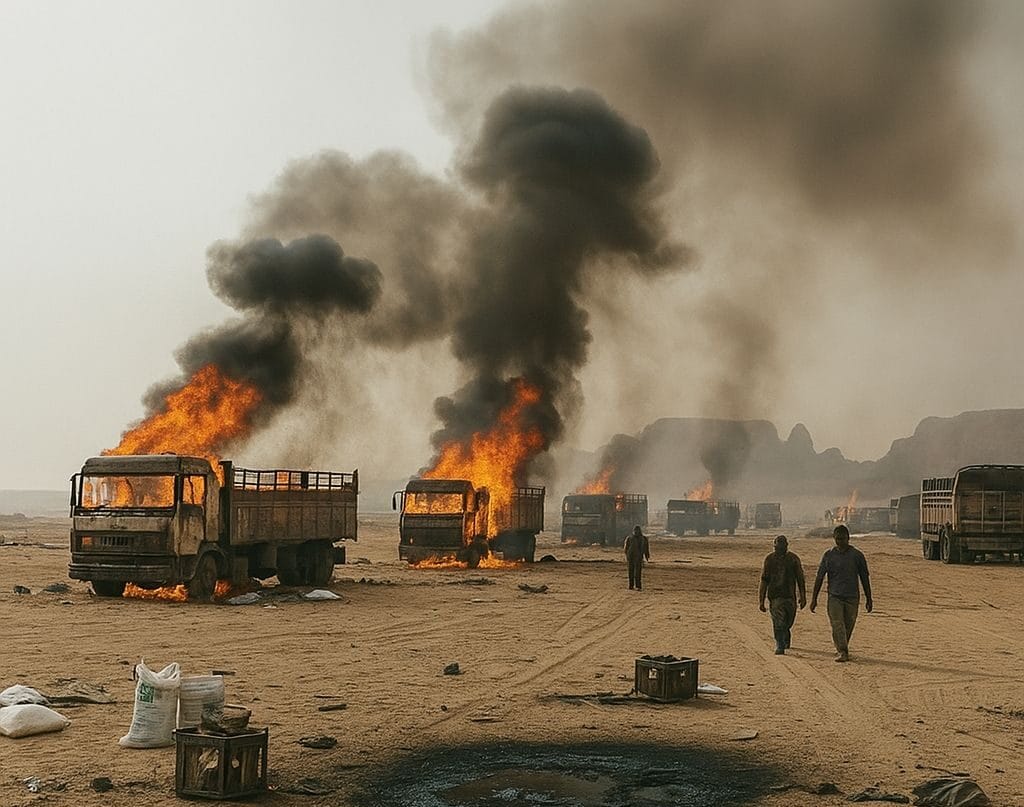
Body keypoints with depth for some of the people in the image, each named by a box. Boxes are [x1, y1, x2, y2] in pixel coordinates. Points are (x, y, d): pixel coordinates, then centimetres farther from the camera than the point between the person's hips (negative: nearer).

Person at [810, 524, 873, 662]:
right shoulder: (828, 555, 2)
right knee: (837, 625, -13)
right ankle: (842, 652, -15)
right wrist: (814, 598, 2)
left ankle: (842, 649, 26)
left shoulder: (857, 555, 1)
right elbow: (819, 577, 5)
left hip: (852, 597, 1)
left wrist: (868, 599, 7)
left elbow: (864, 578, 7)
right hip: (834, 596, 0)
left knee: (848, 626, 8)